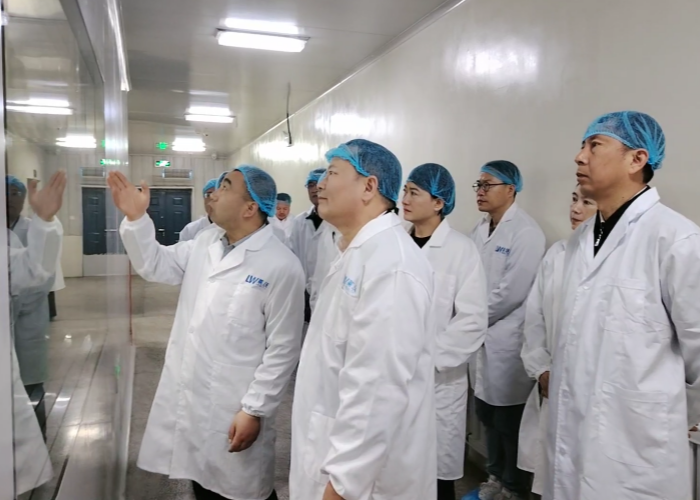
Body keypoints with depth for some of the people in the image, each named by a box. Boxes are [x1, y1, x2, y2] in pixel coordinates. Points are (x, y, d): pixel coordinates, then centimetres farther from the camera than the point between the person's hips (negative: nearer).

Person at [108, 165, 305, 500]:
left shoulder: (281, 266, -17)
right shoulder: (204, 243, 4)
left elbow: (282, 349, -15)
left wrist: (255, 410, -14)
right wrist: (136, 219, -6)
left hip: (235, 410, -6)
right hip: (188, 400, 7)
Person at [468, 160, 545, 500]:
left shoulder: (526, 232, -15)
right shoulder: (480, 230, 10)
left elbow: (511, 292, -20)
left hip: (508, 339, -7)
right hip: (481, 336, 7)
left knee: (509, 420, 6)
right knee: (486, 412, 18)